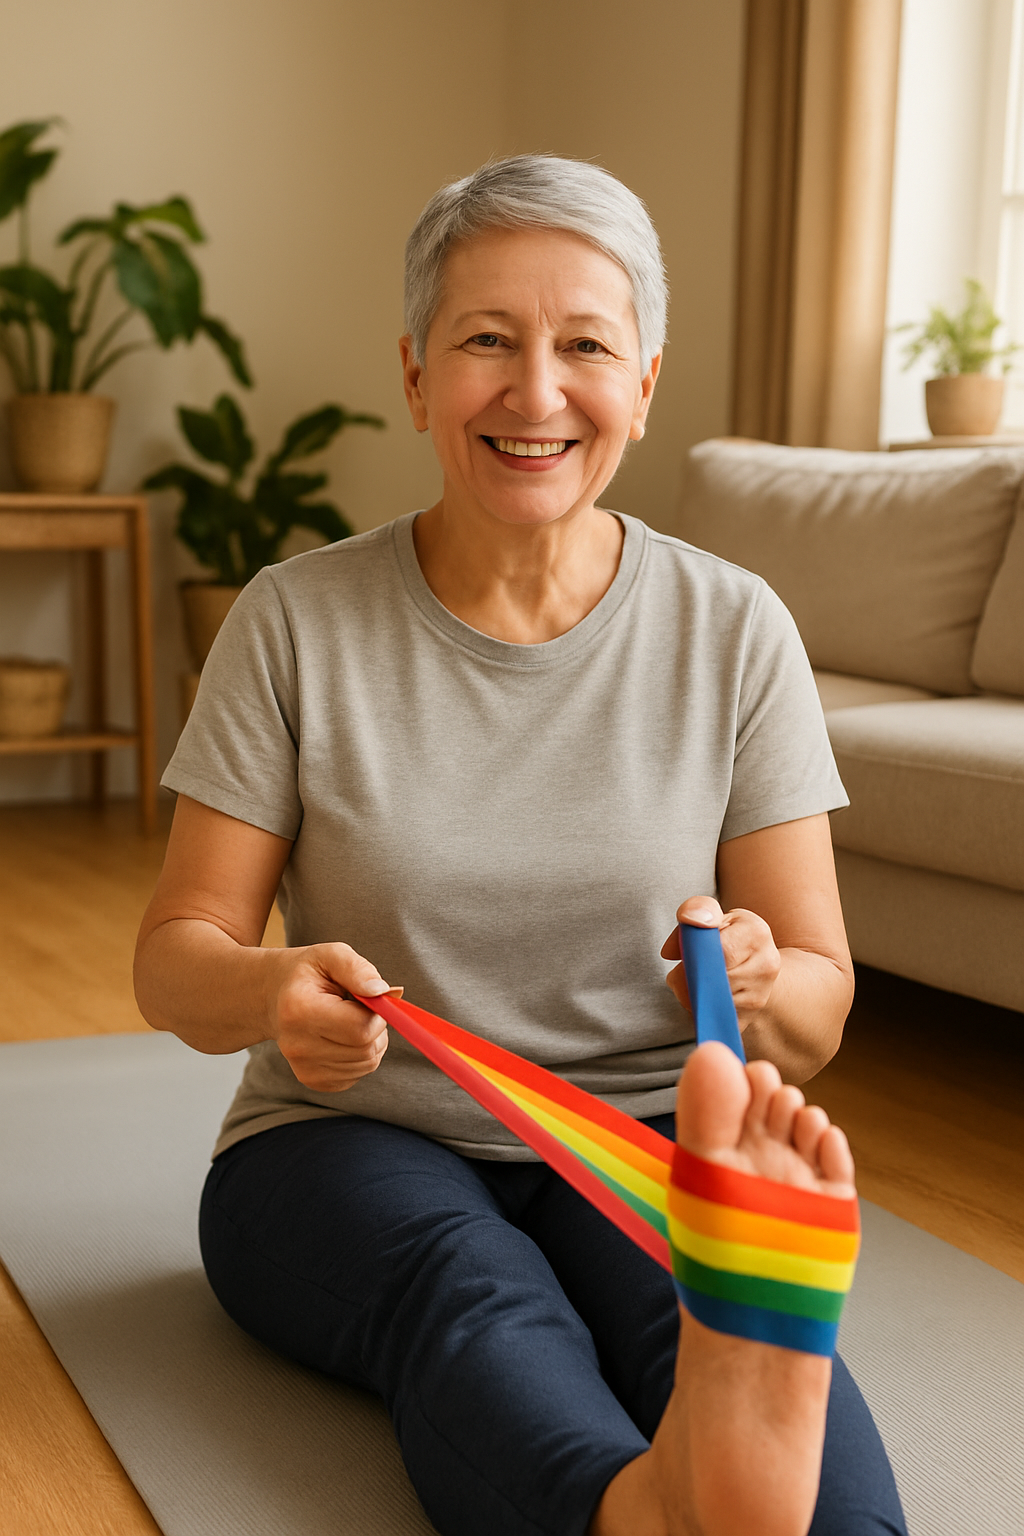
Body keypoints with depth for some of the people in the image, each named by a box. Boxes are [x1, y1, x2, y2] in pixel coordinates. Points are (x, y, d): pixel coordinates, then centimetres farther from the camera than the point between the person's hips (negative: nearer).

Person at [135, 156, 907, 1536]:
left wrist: (757, 989, -22)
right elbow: (177, 957, -2)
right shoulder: (297, 622, -1)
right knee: (471, 1288, -35)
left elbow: (821, 1007, 2)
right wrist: (272, 994, -26)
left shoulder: (735, 632, 1)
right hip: (354, 1140, 0)